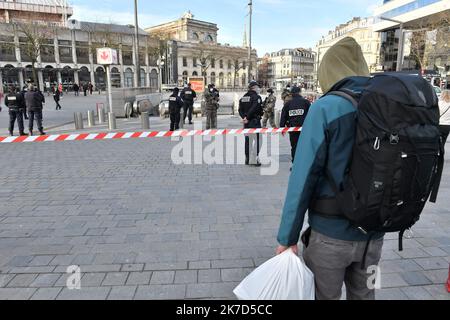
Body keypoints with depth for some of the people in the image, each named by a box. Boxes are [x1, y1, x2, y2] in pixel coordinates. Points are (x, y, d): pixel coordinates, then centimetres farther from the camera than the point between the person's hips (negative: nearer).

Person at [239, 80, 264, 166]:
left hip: (247, 123, 7)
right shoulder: (257, 97, -11)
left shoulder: (243, 98, 11)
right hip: (255, 121, -7)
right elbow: (253, 109, -22)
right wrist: (247, 117, -15)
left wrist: (244, 117, -5)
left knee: (247, 140, 13)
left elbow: (240, 110, 5)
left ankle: (247, 159, 19)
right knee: (256, 140, -1)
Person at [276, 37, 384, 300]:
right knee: (364, 295, 24)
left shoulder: (326, 108, -15)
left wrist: (288, 237, -11)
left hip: (331, 232, -5)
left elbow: (304, 177, -18)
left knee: (325, 297, 15)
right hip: (374, 233, 5)